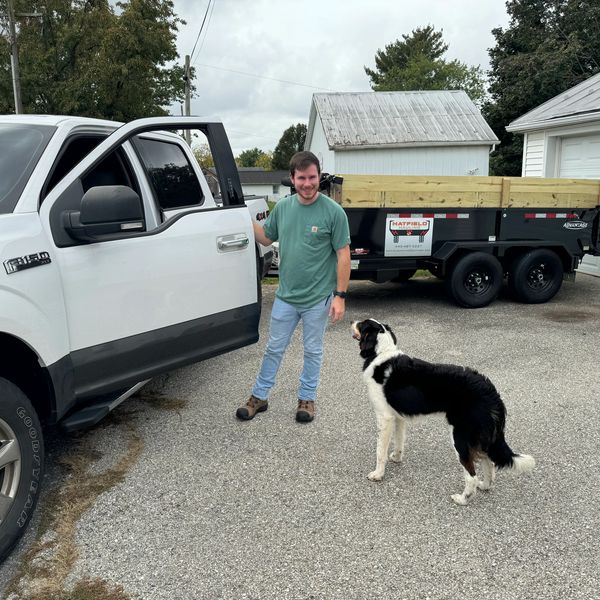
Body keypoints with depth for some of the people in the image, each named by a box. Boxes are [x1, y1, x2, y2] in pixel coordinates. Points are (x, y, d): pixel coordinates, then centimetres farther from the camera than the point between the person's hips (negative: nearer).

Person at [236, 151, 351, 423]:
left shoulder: (333, 211, -12)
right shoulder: (282, 207, 1)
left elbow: (343, 255, -10)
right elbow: (266, 237, 14)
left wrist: (340, 295, -14)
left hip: (318, 298, -3)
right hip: (285, 296, 4)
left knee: (312, 351, 13)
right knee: (274, 348, 14)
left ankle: (307, 398, 30)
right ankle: (259, 396, 28)